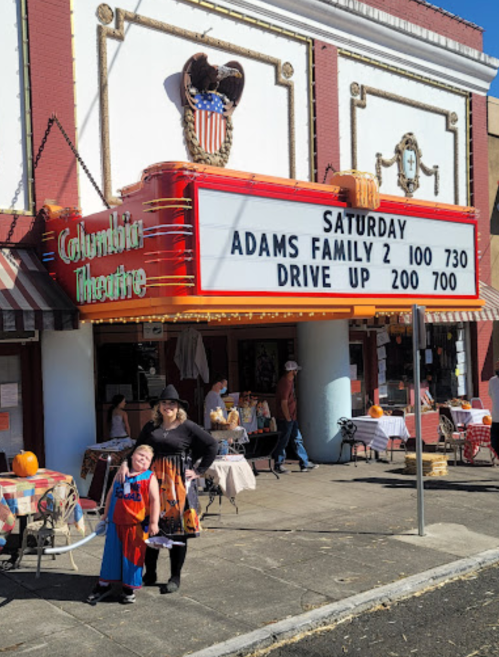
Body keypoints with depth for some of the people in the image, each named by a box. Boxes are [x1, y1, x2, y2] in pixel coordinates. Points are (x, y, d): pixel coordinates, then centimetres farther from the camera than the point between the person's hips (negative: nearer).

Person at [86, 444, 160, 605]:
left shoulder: (149, 478, -4)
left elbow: (155, 500, -10)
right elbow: (111, 494, 18)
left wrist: (154, 522, -15)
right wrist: (105, 515, 19)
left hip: (136, 524, -4)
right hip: (116, 522, 4)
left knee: (133, 555, 6)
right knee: (111, 553, 12)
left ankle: (129, 588, 22)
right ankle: (103, 585, 27)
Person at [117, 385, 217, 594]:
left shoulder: (187, 427, -2)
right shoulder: (150, 427, 8)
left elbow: (212, 445, 0)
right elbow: (137, 450, 8)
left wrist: (198, 470, -3)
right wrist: (125, 464, -11)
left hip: (179, 483, -3)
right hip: (153, 480, 3)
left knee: (177, 529, 3)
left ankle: (175, 578, 16)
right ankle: (150, 574, 23)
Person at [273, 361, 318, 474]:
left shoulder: (290, 381, 14)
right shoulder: (285, 383, -18)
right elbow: (283, 403, -22)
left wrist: (292, 417, 19)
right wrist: (288, 418, -18)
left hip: (292, 418, 10)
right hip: (285, 419, -10)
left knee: (298, 440, 12)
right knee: (283, 441, -1)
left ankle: (305, 464, 18)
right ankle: (279, 466, 9)